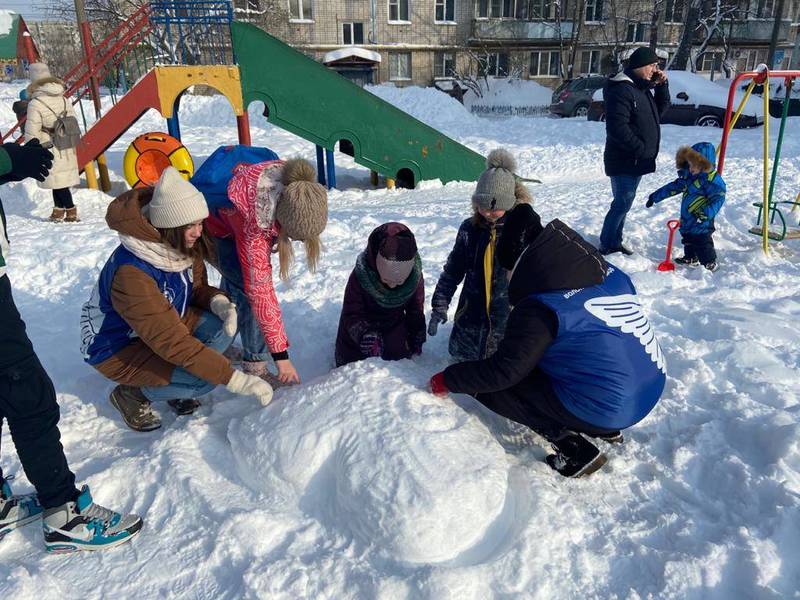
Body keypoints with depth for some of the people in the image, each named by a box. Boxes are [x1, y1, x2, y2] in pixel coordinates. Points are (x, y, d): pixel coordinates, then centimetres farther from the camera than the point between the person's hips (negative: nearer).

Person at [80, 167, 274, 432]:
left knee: (223, 324, -15)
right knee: (205, 377, -25)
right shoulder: (131, 272, -35)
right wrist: (235, 379, -38)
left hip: (164, 323, 7)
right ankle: (133, 394, 0)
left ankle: (169, 379, 1)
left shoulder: (185, 245, -13)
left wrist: (219, 302, -22)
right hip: (116, 349, -7)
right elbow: (171, 342, -37)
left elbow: (197, 288, 4)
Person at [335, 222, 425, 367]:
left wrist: (417, 336, 5)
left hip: (394, 328, 2)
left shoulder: (415, 277, -23)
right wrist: (363, 334, -49)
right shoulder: (360, 276, -33)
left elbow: (416, 310, -4)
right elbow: (351, 315, -29)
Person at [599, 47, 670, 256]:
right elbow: (617, 127, -25)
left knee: (624, 202, 14)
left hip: (636, 159, 10)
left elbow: (660, 109, 21)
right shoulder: (622, 89, -17)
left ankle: (615, 241, 23)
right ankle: (607, 245, -3)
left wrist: (662, 86, 6)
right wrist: (641, 149, -20)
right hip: (624, 160, -10)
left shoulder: (644, 88, 15)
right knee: (623, 202, -10)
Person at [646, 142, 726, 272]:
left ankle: (710, 263, 11)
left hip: (701, 222, -8)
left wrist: (706, 212, -36)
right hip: (686, 219, 8)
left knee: (702, 242, -2)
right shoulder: (689, 176, 5)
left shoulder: (713, 180, -19)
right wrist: (655, 197, 14)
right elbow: (673, 187, 13)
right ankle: (690, 258, 40)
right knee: (688, 240, 22)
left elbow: (718, 198, -23)